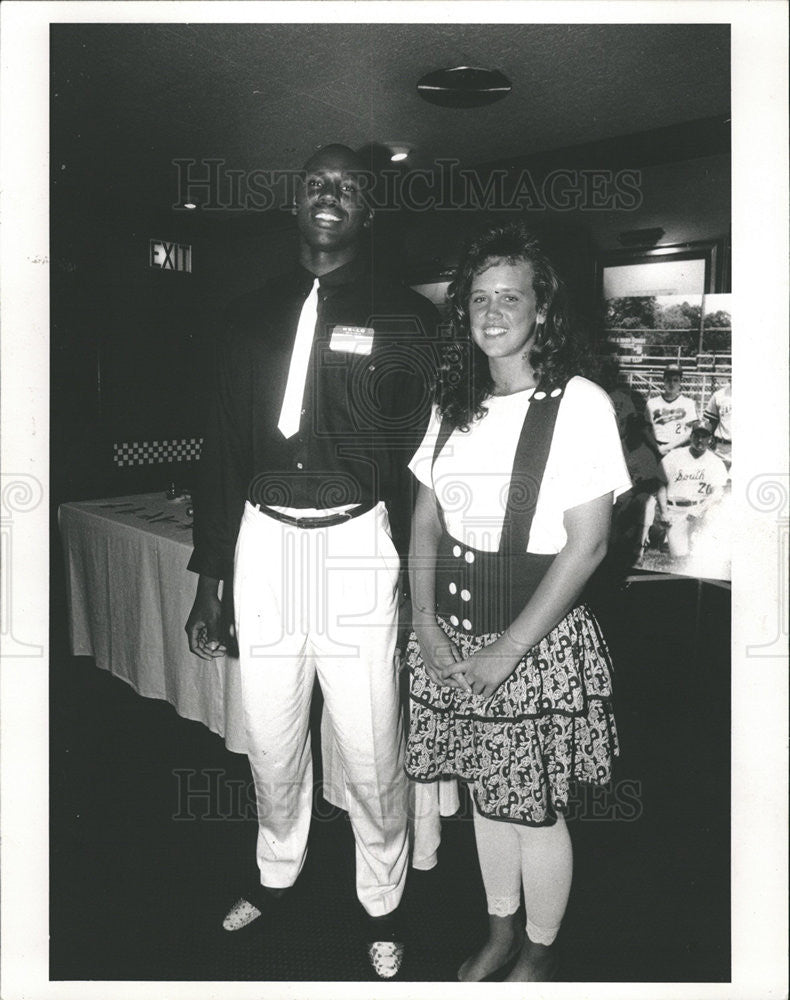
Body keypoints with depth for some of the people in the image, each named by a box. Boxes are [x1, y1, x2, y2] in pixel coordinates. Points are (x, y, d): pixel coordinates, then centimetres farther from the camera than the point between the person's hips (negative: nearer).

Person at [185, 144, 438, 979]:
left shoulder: (401, 318, 0)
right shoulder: (253, 314, 10)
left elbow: (421, 455, -1)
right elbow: (222, 445, 11)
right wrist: (209, 578, 10)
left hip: (356, 544, -3)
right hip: (263, 542, 3)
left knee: (369, 750, 4)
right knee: (270, 739, 15)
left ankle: (380, 907, 30)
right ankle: (274, 877, 41)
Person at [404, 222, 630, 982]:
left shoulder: (579, 404, -11)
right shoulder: (454, 405, 6)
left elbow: (586, 545, -14)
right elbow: (426, 523, 8)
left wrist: (509, 649, -15)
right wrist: (427, 625, -4)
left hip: (537, 637, -5)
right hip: (453, 637, 5)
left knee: (535, 807, 9)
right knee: (486, 793, 18)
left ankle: (540, 953, 35)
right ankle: (501, 933, 42)